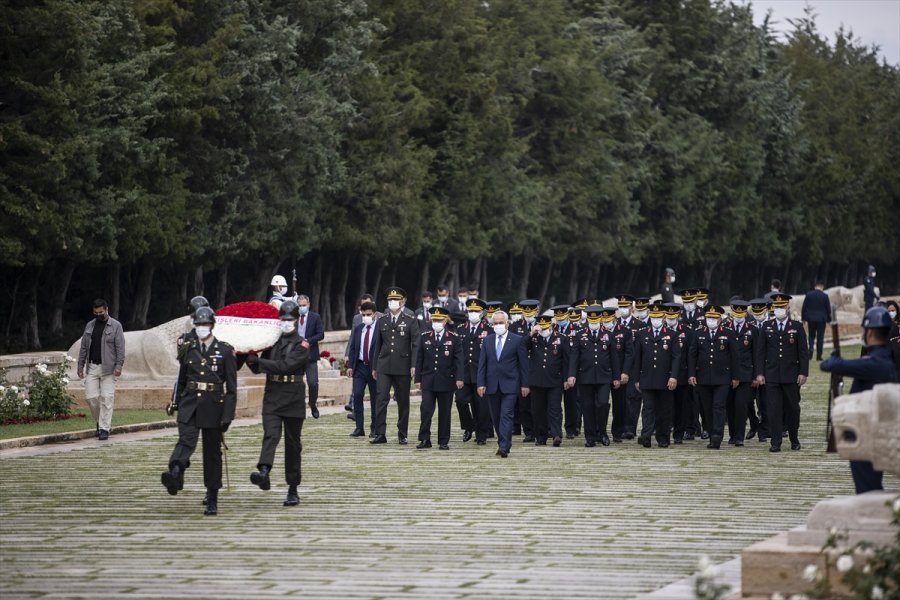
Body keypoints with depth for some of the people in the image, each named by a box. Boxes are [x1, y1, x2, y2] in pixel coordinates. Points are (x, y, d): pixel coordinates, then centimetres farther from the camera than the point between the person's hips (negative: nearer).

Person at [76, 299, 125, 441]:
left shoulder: (115, 326, 1)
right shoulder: (89, 326, 14)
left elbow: (120, 348, -4)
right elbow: (84, 347, 16)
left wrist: (118, 366, -12)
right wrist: (80, 366, 11)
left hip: (108, 368, -4)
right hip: (91, 367, 4)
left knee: (107, 399, -6)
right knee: (91, 397, -2)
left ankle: (104, 428, -3)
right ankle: (100, 421, 20)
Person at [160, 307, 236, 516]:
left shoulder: (225, 351, 0)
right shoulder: (188, 349, 8)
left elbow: (231, 387, -3)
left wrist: (228, 415, -9)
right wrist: (179, 405, 15)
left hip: (213, 407, -1)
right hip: (190, 405, 1)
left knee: (212, 452, 5)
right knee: (186, 440, -24)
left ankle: (212, 500, 15)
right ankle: (175, 473, -51)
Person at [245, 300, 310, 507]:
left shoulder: (302, 345, -4)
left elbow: (285, 366, -18)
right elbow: (258, 368, 17)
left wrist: (257, 360, -16)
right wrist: (250, 359, -4)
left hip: (293, 399, -2)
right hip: (272, 397, 2)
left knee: (293, 444, 5)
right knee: (271, 435, -20)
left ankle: (293, 490, 13)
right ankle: (264, 473, -42)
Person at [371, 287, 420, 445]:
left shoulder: (411, 321, 2)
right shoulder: (382, 321, 12)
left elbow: (416, 345, -4)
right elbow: (378, 345, 16)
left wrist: (414, 365, -15)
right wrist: (374, 367, 15)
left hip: (403, 367, -2)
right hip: (384, 367, 2)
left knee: (403, 402, 4)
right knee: (381, 399, -9)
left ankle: (402, 435, 12)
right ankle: (380, 434, -9)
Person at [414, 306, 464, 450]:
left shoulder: (454, 339, 1)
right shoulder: (424, 337, 7)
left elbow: (458, 360, -3)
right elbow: (419, 360, 8)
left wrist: (459, 378, -13)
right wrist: (418, 379, 4)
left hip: (446, 382, -1)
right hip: (428, 381, 1)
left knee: (444, 413, 5)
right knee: (425, 411, -7)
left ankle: (444, 442, 12)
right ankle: (424, 440, -2)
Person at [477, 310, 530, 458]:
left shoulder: (517, 340, 0)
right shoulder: (488, 340, 10)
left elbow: (523, 364, 0)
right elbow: (482, 363, 8)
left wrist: (524, 385, -3)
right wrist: (481, 383, -1)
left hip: (509, 385, -4)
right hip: (492, 385, 4)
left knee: (506, 416, -13)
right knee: (496, 417, 9)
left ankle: (504, 447, -19)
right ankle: (503, 443, 21)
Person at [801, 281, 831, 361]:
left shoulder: (809, 295, -2)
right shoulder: (825, 296, -5)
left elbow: (804, 307, 1)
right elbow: (828, 309, 0)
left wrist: (803, 318, 8)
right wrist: (829, 319, 12)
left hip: (811, 319, 1)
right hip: (821, 319, -1)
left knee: (811, 336, 15)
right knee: (820, 337, 4)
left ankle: (810, 348, -11)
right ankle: (819, 356, 4)